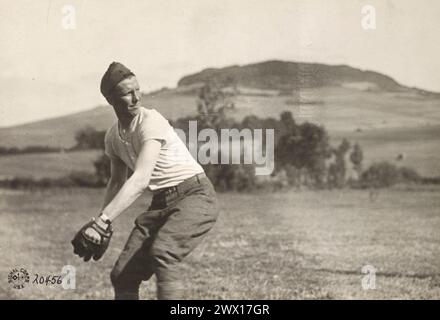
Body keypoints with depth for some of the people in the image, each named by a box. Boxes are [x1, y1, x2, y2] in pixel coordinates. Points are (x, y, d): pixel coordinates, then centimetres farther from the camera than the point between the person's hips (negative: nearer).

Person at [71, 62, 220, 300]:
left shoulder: (150, 121, -18)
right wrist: (104, 226, 10)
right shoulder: (113, 136, 6)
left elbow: (140, 180, -30)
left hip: (195, 195, -7)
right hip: (161, 204, 8)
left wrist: (102, 221, -36)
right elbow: (117, 182, 21)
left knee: (162, 252, -34)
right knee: (122, 275, 1)